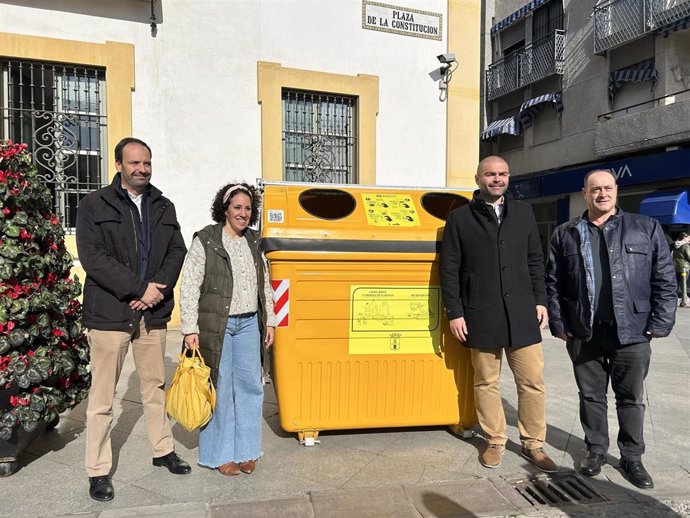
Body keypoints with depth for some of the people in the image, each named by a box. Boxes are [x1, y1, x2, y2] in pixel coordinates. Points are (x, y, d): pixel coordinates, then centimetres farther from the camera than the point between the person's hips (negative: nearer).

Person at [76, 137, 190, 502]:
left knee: (155, 386, 16)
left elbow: (177, 251, 7)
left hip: (153, 313, 4)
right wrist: (140, 288, -16)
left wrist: (159, 288, -10)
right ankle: (98, 471, 16)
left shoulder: (163, 207, 13)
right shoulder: (94, 206, -1)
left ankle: (163, 450, 32)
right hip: (110, 314, -4)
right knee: (103, 397, 3)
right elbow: (93, 257, -11)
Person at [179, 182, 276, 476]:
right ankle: (219, 454, 19)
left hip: (249, 324, 6)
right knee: (219, 388, 3)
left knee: (250, 386, 8)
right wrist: (190, 329, -14)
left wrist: (269, 321, 14)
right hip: (216, 325, -5)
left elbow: (265, 285, 18)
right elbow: (189, 287, -9)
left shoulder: (254, 242, 12)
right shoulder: (205, 241, -6)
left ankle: (245, 450, 24)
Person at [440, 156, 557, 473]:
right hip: (481, 315, -2)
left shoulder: (523, 213, 11)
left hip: (522, 314, 2)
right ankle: (495, 441, 24)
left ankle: (533, 443, 22)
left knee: (532, 381, 5)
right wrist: (455, 312, -5)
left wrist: (540, 300, 6)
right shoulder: (460, 218, 2)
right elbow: (449, 269, -1)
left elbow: (535, 261, 13)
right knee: (486, 382, 8)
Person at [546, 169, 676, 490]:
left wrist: (659, 324, -4)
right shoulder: (564, 235, 6)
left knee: (631, 398, 11)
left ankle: (631, 457, 27)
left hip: (632, 332, -1)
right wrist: (558, 325, 1)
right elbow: (553, 284, 6)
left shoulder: (647, 229, 3)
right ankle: (596, 451, 29)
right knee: (591, 396, 12)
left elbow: (664, 280, 1)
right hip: (583, 333, 1)